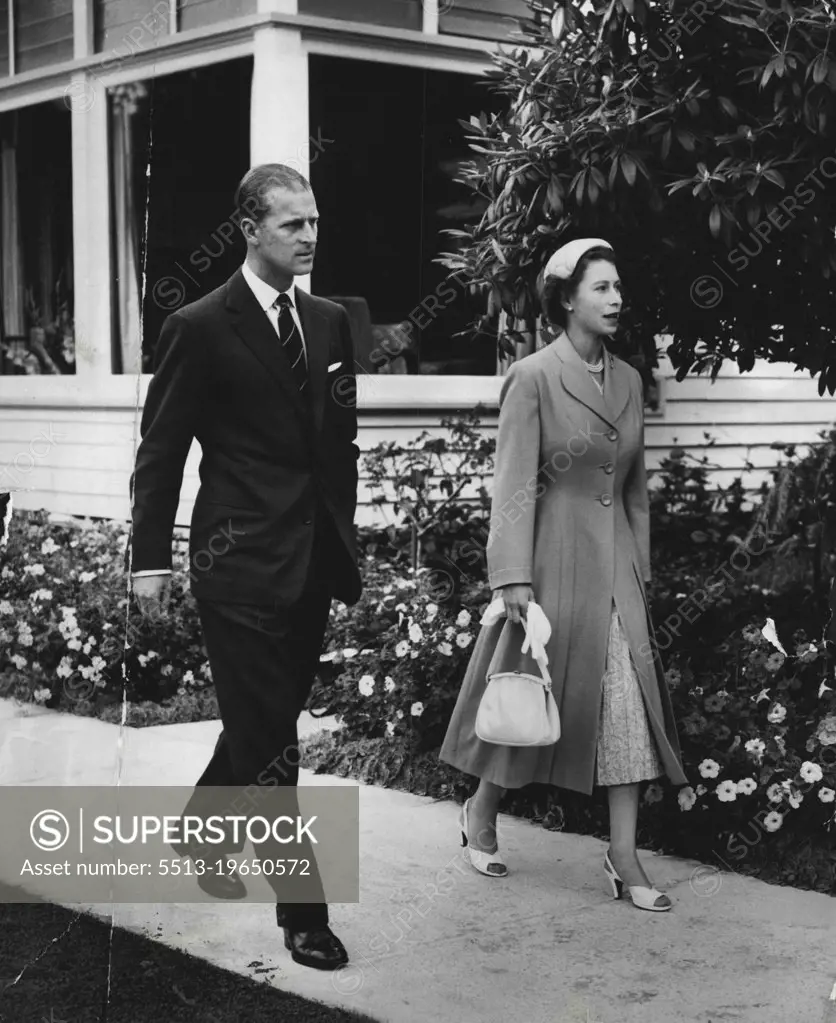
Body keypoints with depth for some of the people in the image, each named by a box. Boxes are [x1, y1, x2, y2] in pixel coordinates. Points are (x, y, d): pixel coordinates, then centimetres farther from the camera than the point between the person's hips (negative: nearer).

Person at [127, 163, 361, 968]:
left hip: (312, 560, 6)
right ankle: (302, 912, 6)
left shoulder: (330, 323, 10)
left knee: (266, 722, 16)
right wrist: (151, 557, -7)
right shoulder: (199, 328, -7)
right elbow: (160, 451, -5)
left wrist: (342, 534, 12)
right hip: (240, 562, -6)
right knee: (269, 743, -2)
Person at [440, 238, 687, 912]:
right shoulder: (532, 377, -9)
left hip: (615, 564, 5)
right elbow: (514, 484, -12)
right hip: (553, 558, -5)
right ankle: (482, 813, 30)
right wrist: (514, 578, -17)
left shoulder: (629, 381, 10)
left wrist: (640, 568, 14)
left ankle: (624, 856, 4)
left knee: (630, 704, -2)